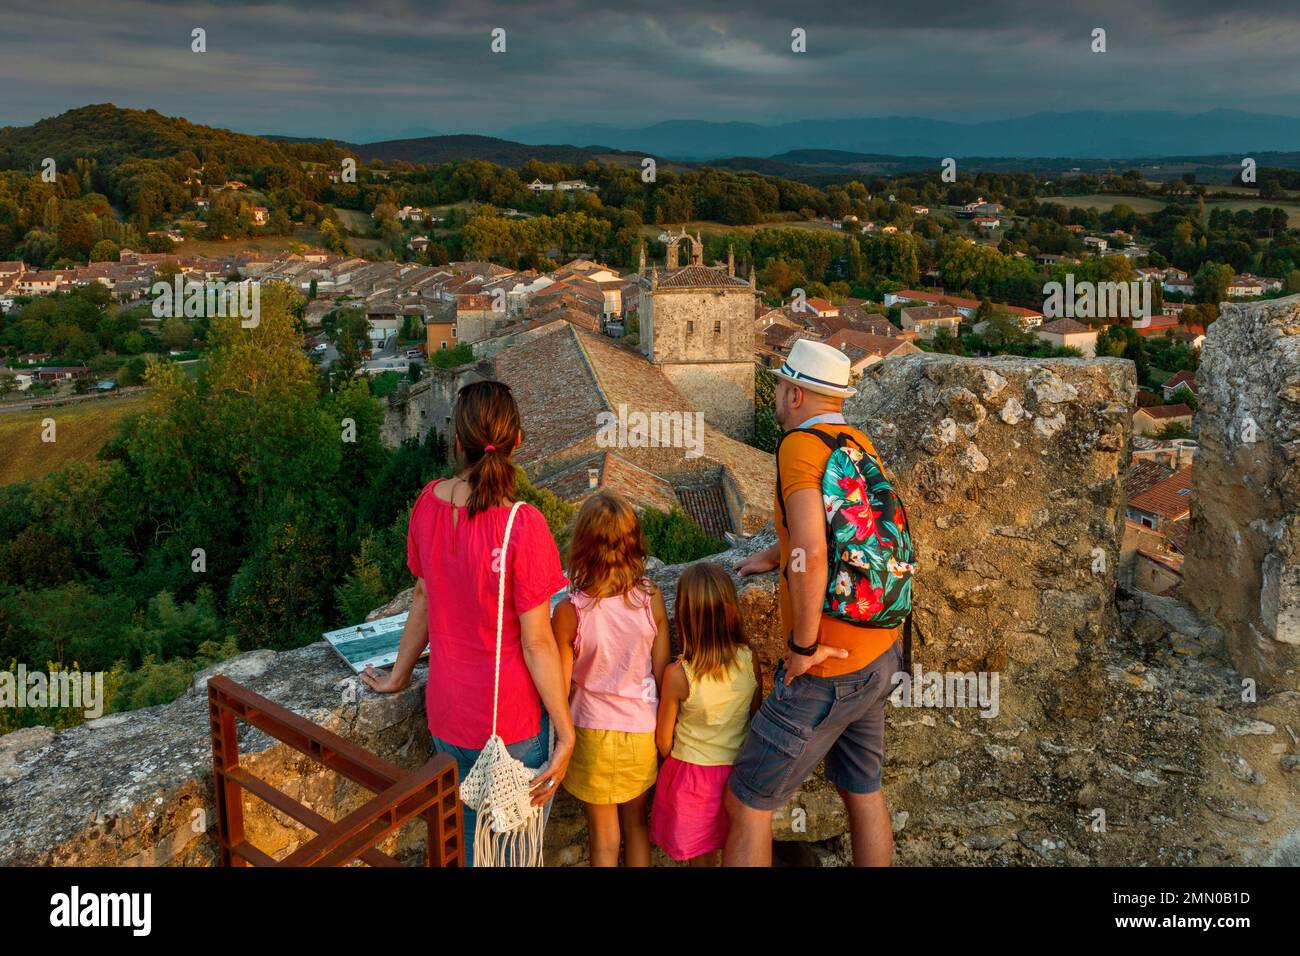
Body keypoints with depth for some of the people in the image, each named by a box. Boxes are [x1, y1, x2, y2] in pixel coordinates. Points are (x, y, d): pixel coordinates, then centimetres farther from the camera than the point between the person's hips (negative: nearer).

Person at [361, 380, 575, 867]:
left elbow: (424, 599, 3)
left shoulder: (430, 501, -8)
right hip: (513, 723, -5)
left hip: (447, 715, 5)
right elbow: (537, 643, -20)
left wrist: (398, 676, 19)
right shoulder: (523, 526, -25)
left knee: (463, 841, 26)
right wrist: (566, 736, -10)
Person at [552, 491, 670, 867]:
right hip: (642, 729, 2)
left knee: (604, 837, 17)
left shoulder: (570, 611, -22)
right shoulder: (652, 599, -15)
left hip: (595, 733, -2)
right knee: (637, 825, 24)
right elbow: (662, 674, -6)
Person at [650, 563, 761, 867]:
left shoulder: (677, 675, -24)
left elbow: (664, 741, -10)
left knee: (701, 858, 18)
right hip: (739, 771, 3)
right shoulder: (749, 661, -16)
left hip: (693, 774, -3)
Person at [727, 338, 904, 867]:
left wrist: (802, 645, -21)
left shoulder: (800, 445, -19)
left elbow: (810, 554, -32)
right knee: (862, 791, 23)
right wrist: (773, 555, 32)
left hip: (826, 669, -8)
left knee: (745, 804, 4)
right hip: (878, 655, 8)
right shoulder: (862, 445, 6)